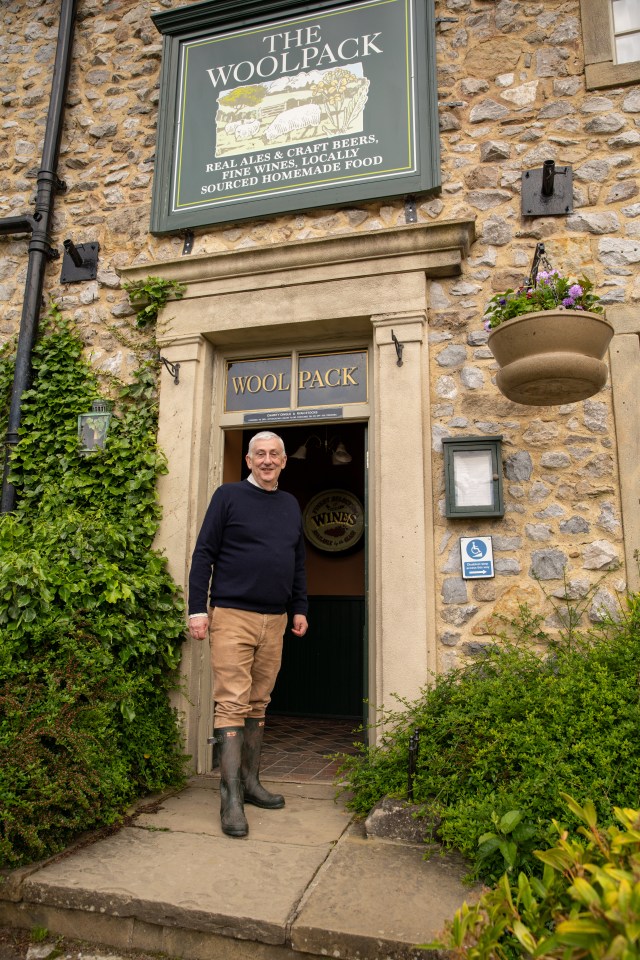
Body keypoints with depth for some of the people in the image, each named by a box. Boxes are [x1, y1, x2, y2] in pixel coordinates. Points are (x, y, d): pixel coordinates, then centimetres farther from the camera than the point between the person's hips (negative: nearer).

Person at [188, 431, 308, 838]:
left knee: (259, 703, 12)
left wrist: (301, 608, 14)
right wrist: (197, 609, -9)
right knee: (232, 703, -5)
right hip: (232, 615, -5)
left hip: (275, 620, 5)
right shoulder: (228, 496, -1)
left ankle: (250, 781, 24)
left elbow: (299, 563, 20)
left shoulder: (291, 505, 15)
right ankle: (231, 795, 3)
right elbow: (204, 554, -4)